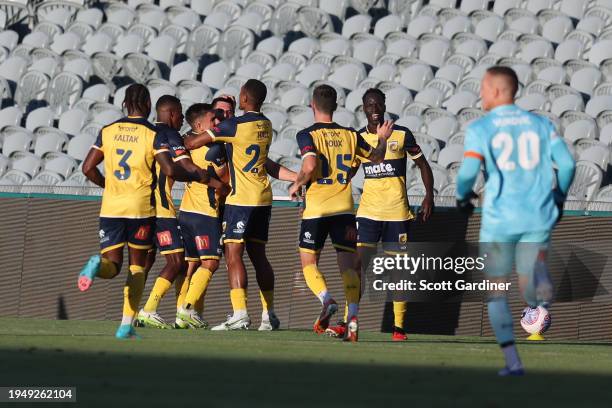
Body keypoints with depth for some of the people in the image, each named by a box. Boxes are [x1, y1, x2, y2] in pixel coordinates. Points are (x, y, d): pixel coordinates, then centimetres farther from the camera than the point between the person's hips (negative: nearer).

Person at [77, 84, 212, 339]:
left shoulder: (108, 132, 7)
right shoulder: (153, 135, -4)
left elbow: (88, 168, 6)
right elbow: (170, 170, -14)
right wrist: (197, 177, 4)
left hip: (110, 207, 2)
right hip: (140, 208, -2)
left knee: (112, 266, 6)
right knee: (137, 266, 11)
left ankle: (98, 265, -32)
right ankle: (126, 325, 3)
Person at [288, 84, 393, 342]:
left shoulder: (307, 135, -6)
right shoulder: (350, 135, 8)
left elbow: (310, 166, -21)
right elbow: (376, 157, 20)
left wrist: (297, 185, -3)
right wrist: (382, 139, 40)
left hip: (316, 209, -3)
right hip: (344, 209, 3)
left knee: (309, 263, 9)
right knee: (348, 265, 1)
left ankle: (327, 301, -17)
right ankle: (353, 317, -16)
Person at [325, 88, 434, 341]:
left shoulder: (401, 135, -1)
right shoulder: (358, 138, 7)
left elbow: (422, 164, 5)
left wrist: (429, 196, -6)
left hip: (397, 213, -2)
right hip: (368, 212, 2)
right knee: (358, 264, -8)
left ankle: (399, 327, 7)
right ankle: (347, 322, -8)